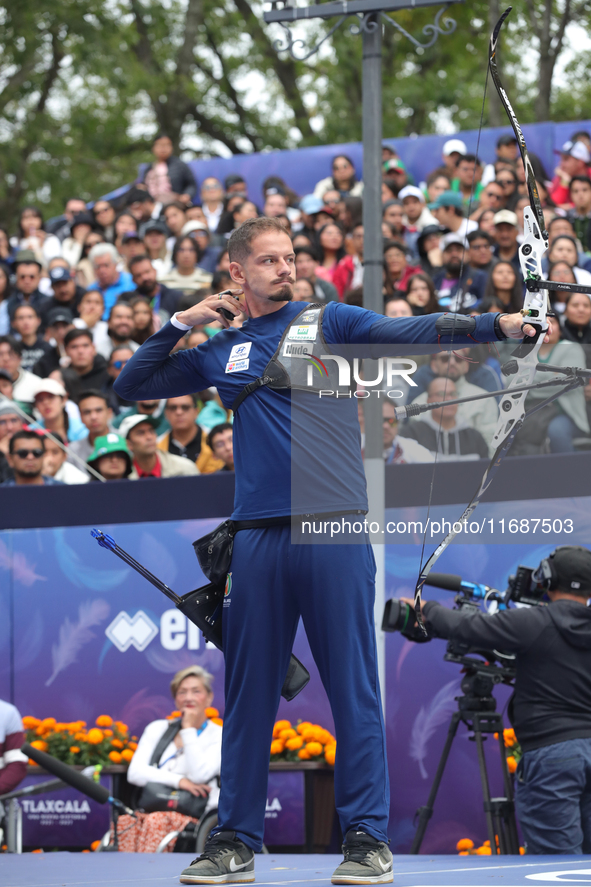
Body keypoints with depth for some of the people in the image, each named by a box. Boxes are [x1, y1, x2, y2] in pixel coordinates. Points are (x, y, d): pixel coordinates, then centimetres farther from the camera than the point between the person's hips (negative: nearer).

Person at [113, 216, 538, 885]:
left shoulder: (330, 321, 7)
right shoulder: (219, 353, 16)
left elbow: (411, 332, -7)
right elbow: (130, 386, 22)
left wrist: (498, 324, -22)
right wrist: (178, 325, 9)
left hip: (335, 531, -3)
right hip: (259, 540, 3)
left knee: (353, 690, -3)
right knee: (247, 694, 6)